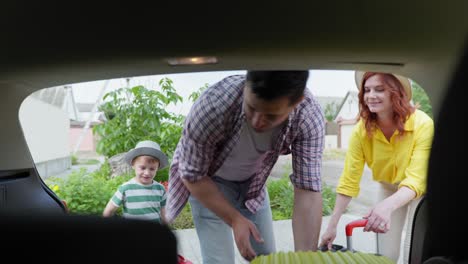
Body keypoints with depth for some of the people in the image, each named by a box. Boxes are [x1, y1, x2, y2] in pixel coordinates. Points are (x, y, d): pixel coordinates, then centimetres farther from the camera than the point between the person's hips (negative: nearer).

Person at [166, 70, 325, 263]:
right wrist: (235, 220, -24)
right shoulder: (212, 105, -36)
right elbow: (192, 174, -22)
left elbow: (308, 191, -26)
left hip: (252, 181, 3)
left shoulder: (310, 117, -29)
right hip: (207, 180, -2)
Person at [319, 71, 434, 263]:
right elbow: (349, 181, -22)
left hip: (421, 190, -2)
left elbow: (416, 180, -37)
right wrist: (332, 225, -24)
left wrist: (387, 206, -56)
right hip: (389, 188, 2)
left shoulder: (422, 124, -31)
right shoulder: (361, 130, -23)